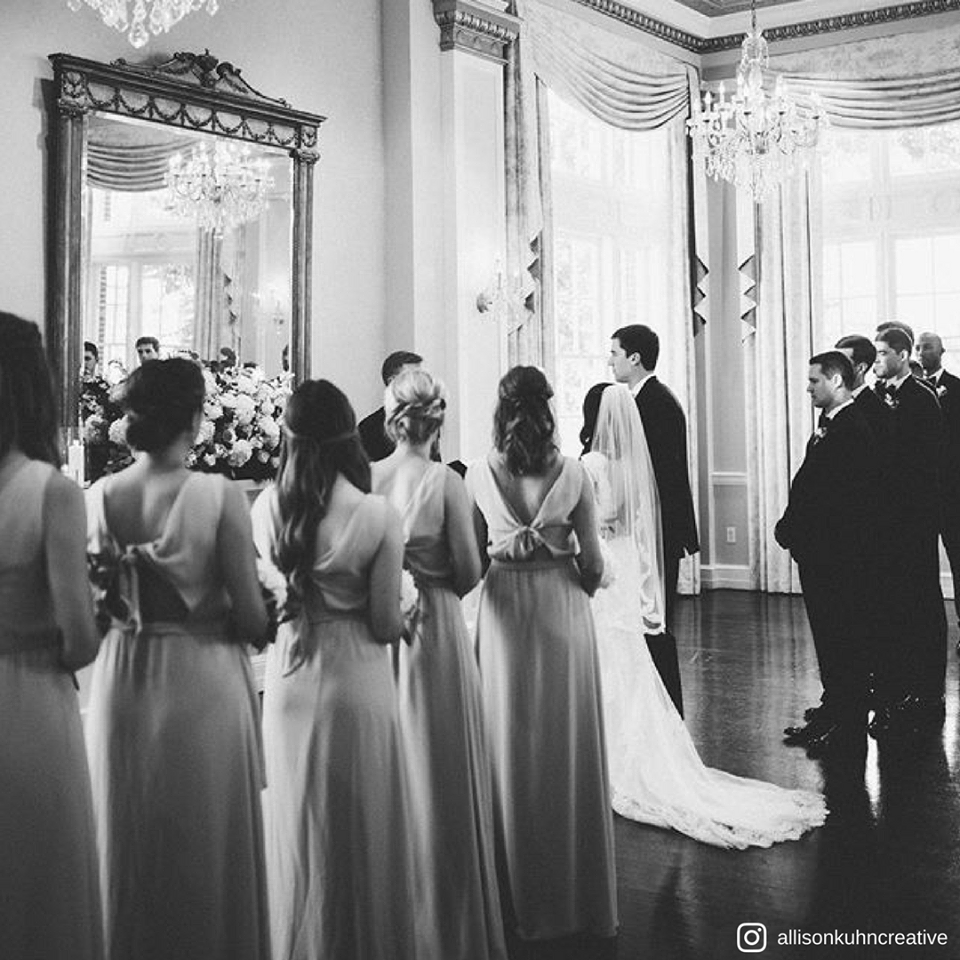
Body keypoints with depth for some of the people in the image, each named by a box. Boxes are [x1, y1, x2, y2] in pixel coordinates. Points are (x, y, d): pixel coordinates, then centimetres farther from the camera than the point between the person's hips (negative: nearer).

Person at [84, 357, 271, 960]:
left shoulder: (97, 497, -6)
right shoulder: (220, 496, -17)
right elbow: (251, 617, -15)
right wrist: (260, 618, 6)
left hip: (122, 681, 4)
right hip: (204, 682, -3)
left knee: (128, 841, 20)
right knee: (209, 842, 14)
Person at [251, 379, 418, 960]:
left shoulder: (267, 508, -7)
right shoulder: (379, 516, -17)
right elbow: (386, 623, -13)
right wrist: (403, 615, 8)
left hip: (287, 677, 4)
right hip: (356, 679, -3)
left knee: (296, 824, 19)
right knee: (361, 824, 14)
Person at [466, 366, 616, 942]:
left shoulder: (479, 476, -7)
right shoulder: (573, 474, -8)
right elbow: (592, 561, -3)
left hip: (503, 612, 0)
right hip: (564, 611, 0)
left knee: (512, 747, 11)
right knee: (568, 744, 11)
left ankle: (522, 894, 22)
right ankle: (578, 889, 23)